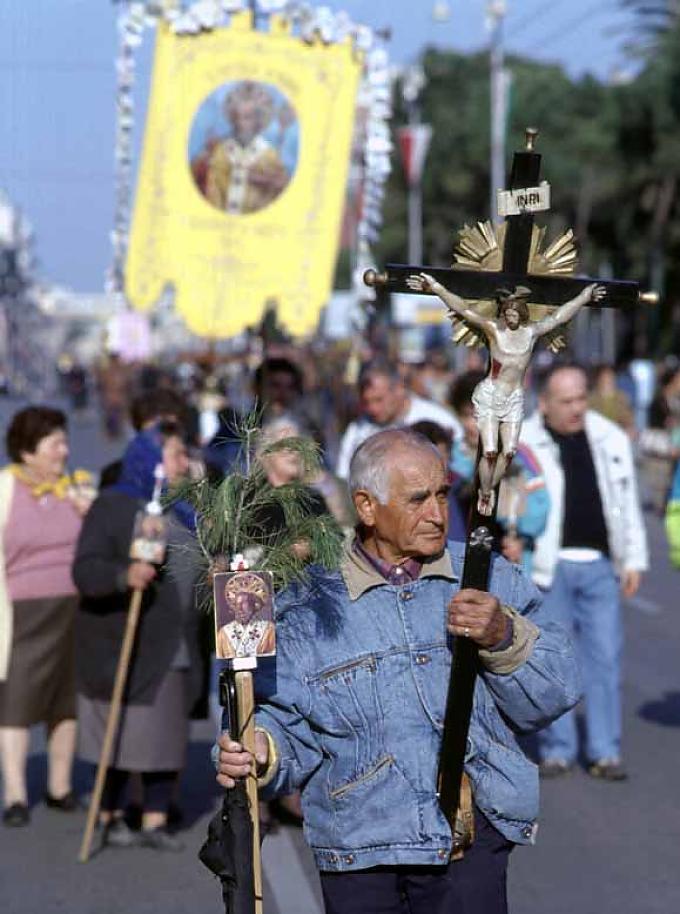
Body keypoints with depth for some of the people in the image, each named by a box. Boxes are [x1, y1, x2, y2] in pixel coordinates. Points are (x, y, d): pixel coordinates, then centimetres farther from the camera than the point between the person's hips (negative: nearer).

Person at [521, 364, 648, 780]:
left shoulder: (612, 439, 9)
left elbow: (628, 503, 15)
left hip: (600, 565, 3)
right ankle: (558, 749, 13)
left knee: (606, 657, 2)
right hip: (549, 567, -2)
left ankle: (606, 752, 8)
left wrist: (634, 559, 10)